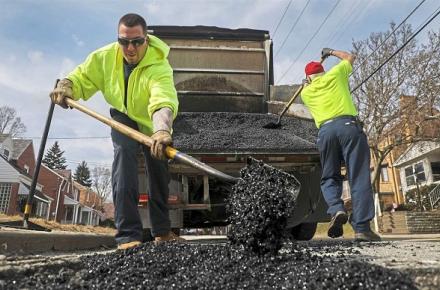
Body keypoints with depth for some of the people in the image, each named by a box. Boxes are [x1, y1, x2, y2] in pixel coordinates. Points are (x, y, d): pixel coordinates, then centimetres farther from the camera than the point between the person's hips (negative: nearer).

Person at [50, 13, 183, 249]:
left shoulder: (159, 66, -36)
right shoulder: (106, 56, -20)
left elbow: (164, 101, -54)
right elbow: (82, 77, -8)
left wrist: (162, 130, -73)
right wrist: (66, 86, -31)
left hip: (152, 123, -1)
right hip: (123, 117, 1)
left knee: (159, 175, 6)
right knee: (124, 153, -28)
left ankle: (162, 231, 27)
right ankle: (128, 235, -26)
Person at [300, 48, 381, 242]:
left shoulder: (306, 92, 23)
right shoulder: (335, 74, 20)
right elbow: (350, 57, 39)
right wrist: (331, 52, 52)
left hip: (325, 131, 2)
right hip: (349, 125, -1)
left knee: (329, 177, 12)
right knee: (359, 177, -4)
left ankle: (336, 209, -15)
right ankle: (362, 227, -8)